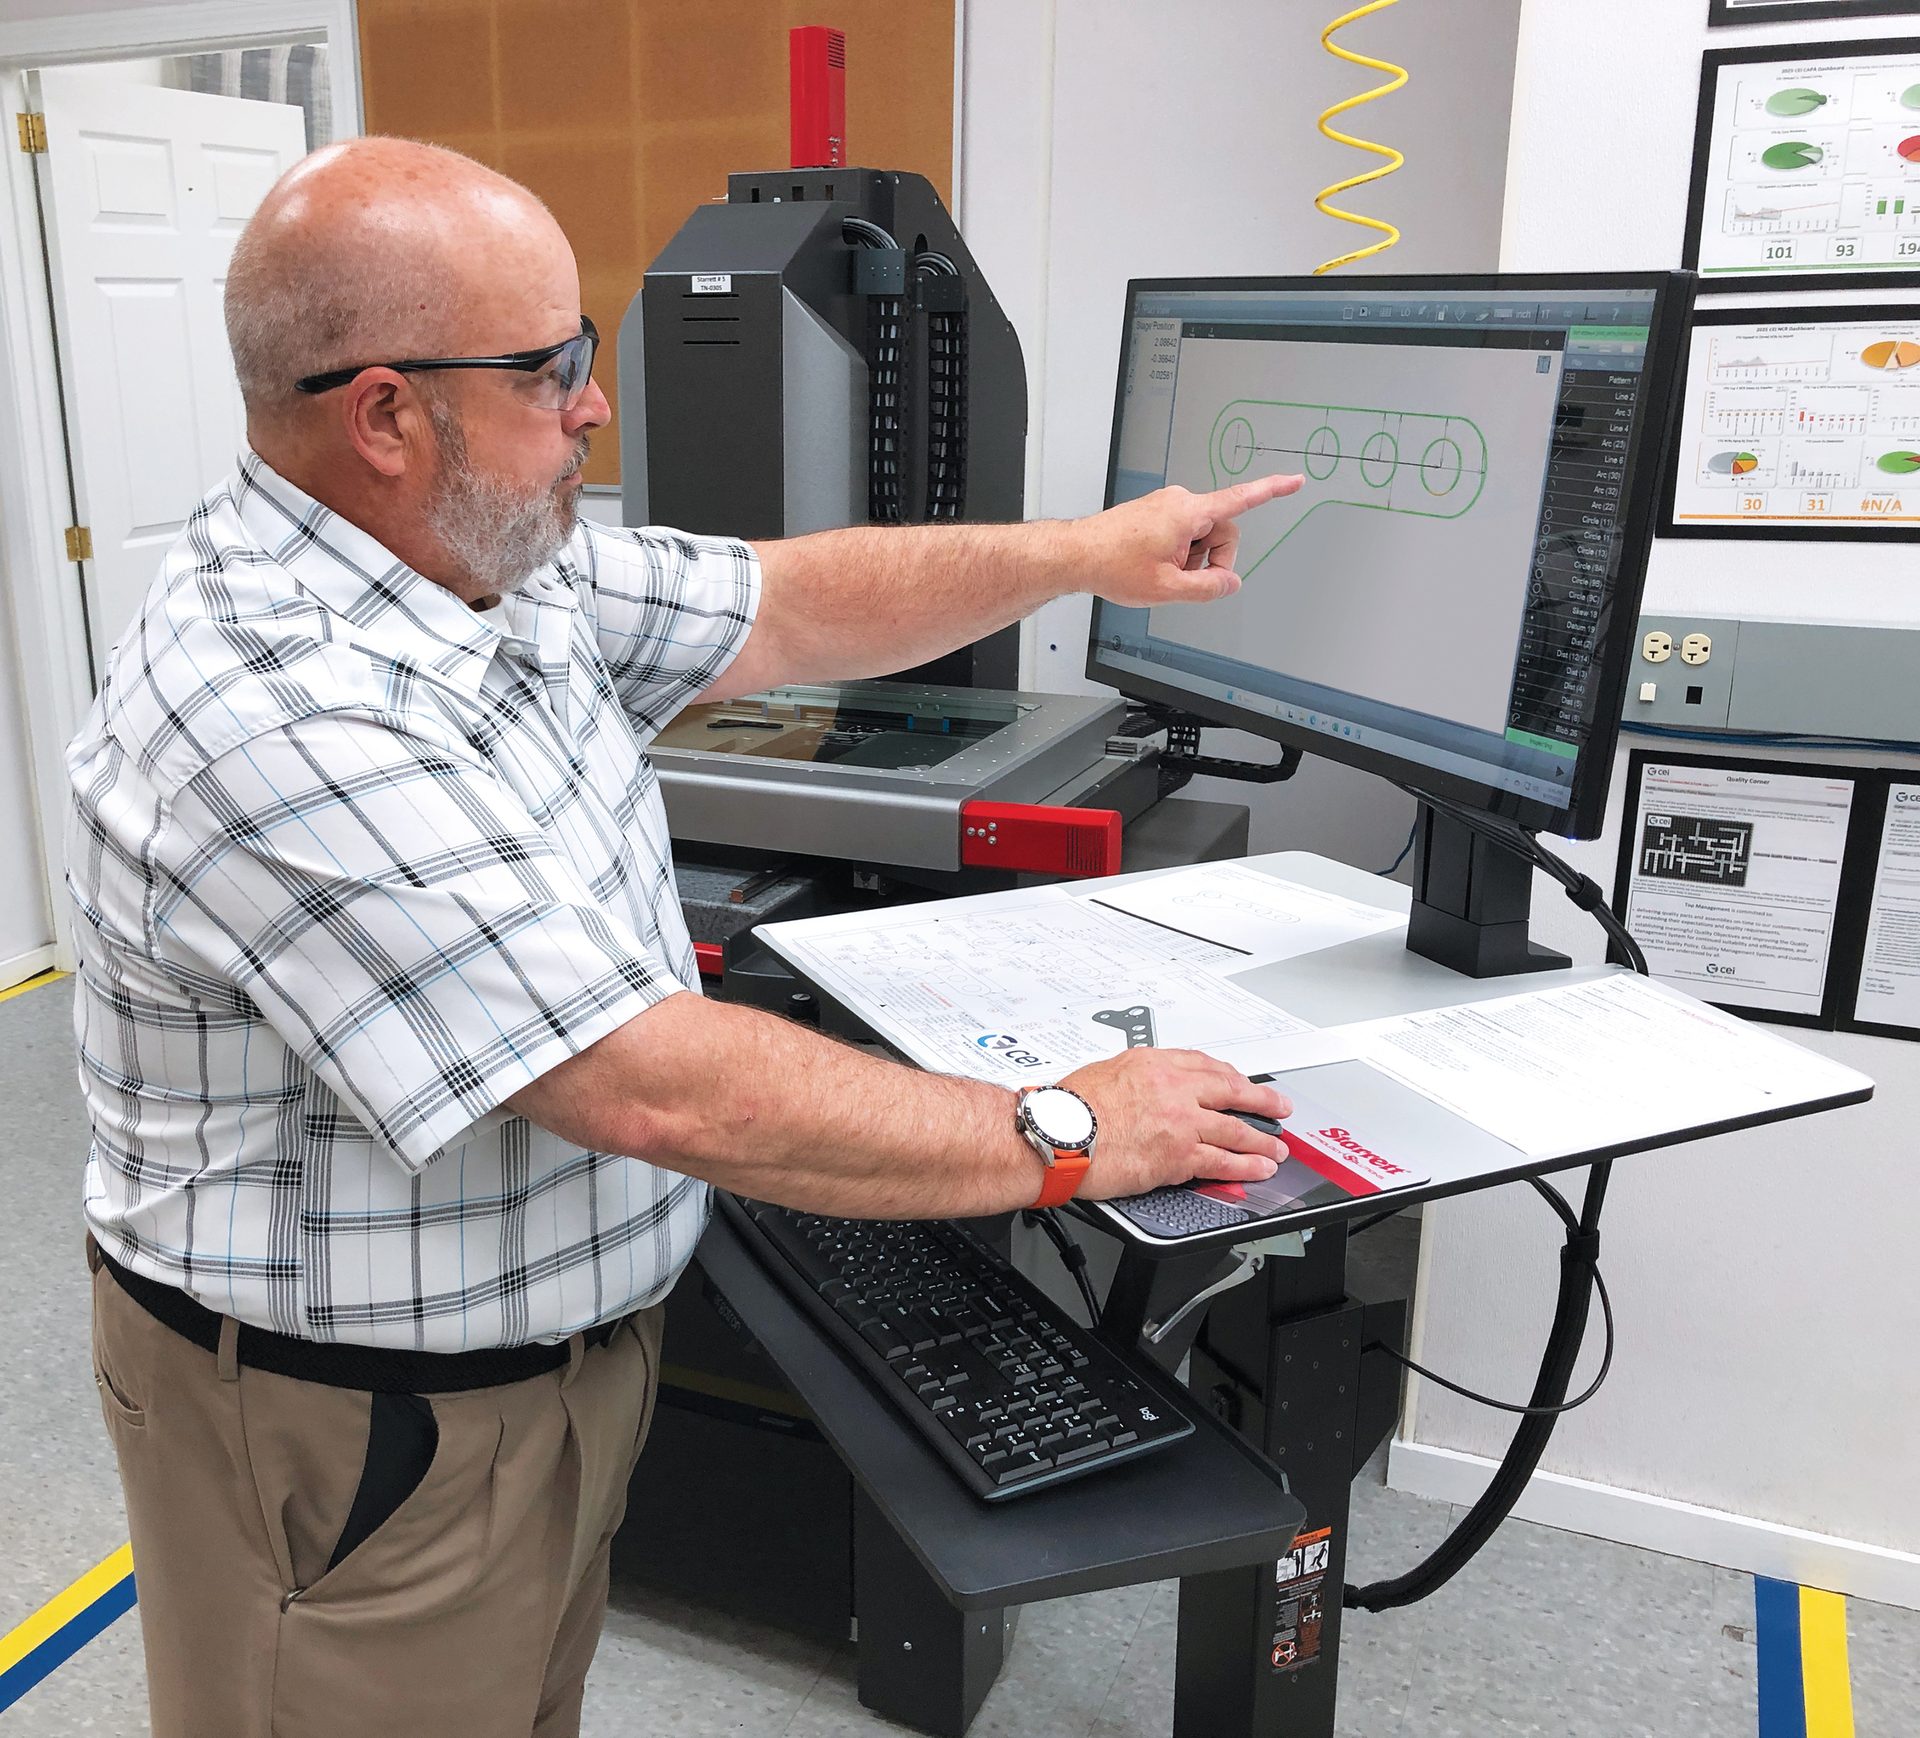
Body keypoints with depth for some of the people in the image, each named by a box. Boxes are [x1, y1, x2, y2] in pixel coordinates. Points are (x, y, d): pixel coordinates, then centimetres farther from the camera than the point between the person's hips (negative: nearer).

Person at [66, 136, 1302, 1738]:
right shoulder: (278, 728, -32)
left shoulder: (501, 565, -3)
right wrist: (1057, 1138, -24)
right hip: (363, 1427, -8)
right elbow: (664, 1092, -33)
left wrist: (1083, 554, 7)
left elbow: (786, 606, 10)